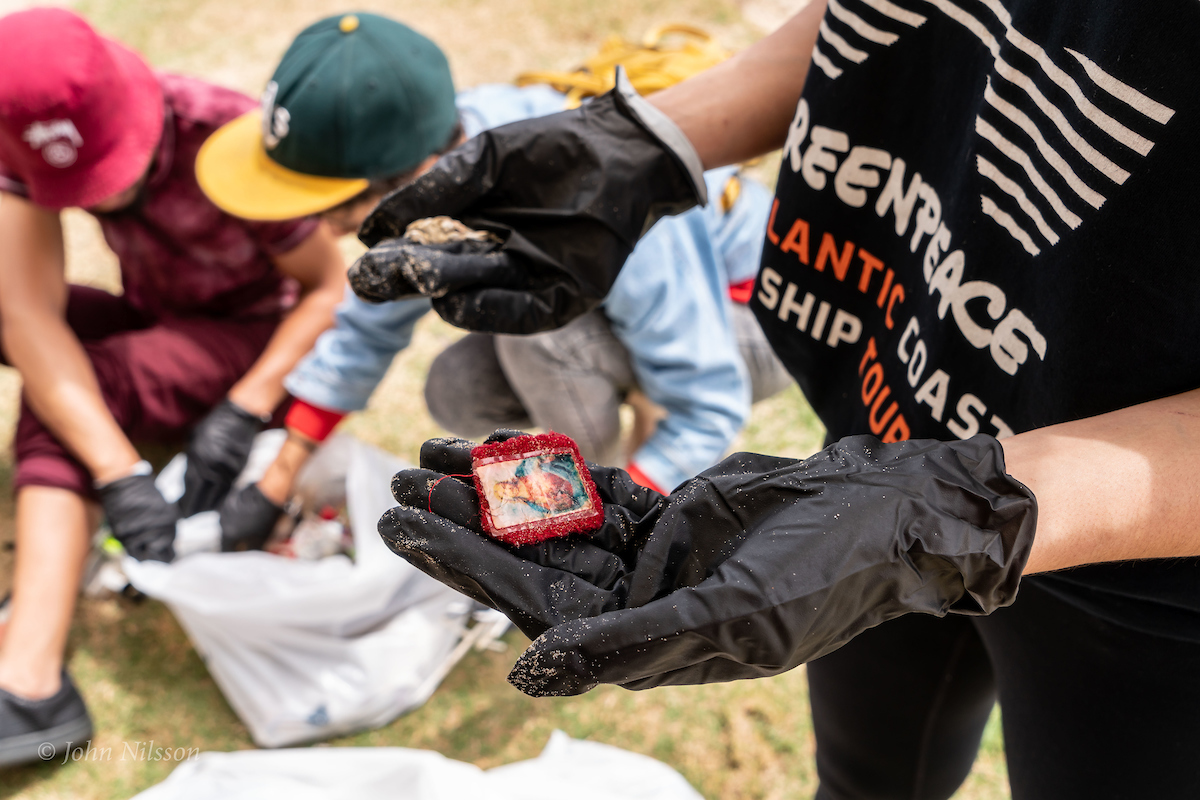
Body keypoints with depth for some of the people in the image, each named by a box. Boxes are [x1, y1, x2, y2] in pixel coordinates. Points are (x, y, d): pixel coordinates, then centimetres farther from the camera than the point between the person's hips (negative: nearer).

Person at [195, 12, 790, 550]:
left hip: (752, 319, -6)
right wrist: (271, 491, -3)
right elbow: (369, 326, -4)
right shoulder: (429, 156, -18)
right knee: (459, 394, -11)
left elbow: (710, 405, -31)